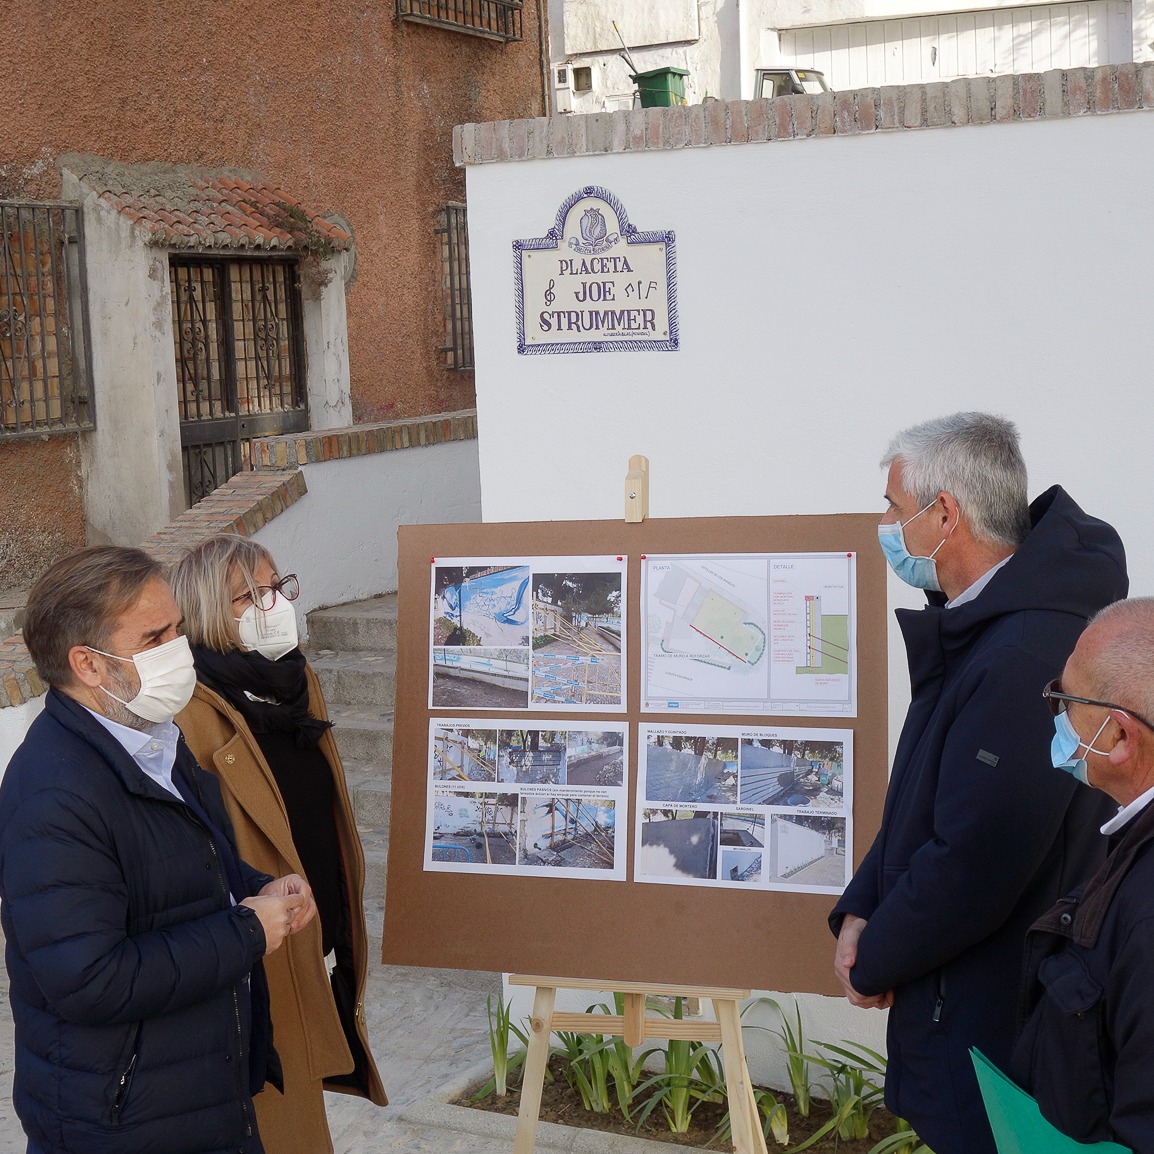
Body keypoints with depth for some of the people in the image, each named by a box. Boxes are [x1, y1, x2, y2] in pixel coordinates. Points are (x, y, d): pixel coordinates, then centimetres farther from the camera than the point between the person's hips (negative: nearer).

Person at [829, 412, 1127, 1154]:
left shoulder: (1025, 659, -28)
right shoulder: (975, 631, 6)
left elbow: (973, 866, -27)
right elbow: (921, 798, 13)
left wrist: (876, 960, -12)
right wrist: (861, 912, 1)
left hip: (989, 1021, -9)